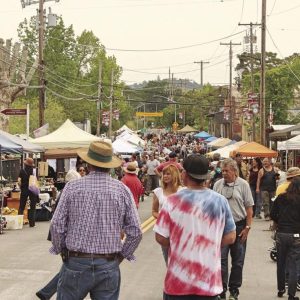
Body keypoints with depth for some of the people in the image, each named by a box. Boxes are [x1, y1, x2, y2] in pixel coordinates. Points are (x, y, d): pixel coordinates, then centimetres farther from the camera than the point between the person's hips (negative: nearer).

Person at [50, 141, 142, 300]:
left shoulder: (72, 187, -5)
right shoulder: (122, 190, -2)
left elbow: (57, 225, -6)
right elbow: (135, 231, -4)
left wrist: (60, 249, 11)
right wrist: (122, 255, 10)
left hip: (76, 263, -1)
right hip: (109, 267, 1)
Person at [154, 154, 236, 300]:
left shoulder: (173, 201, -11)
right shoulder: (220, 201, -5)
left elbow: (161, 238, -6)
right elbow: (230, 237, 1)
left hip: (178, 281, -1)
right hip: (209, 282, 2)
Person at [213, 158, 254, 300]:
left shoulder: (243, 185, -3)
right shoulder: (218, 185, 2)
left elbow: (249, 208, -2)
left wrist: (247, 227, -6)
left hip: (239, 226, -1)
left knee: (237, 261, 9)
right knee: (221, 259, -2)